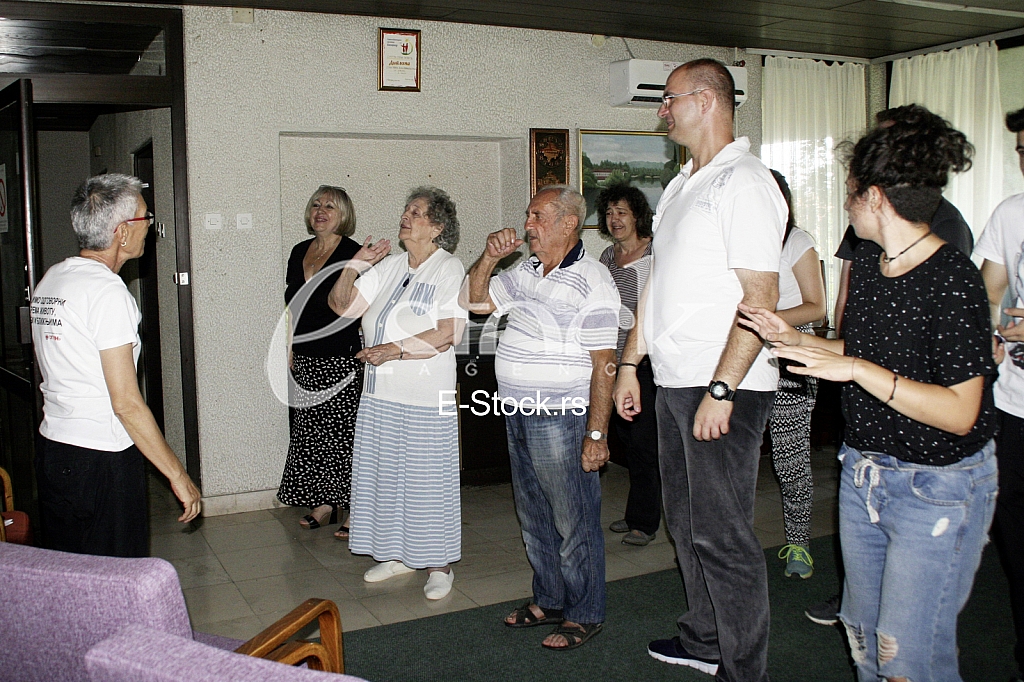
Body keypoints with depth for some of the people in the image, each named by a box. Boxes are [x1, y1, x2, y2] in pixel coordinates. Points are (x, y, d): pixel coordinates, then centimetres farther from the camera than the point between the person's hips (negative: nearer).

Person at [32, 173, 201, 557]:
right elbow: (126, 403, -20)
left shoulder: (49, 280, 9)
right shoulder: (106, 290, -18)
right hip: (103, 460, -9)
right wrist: (178, 475, -15)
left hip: (51, 444, 9)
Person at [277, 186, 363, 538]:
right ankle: (324, 504, 23)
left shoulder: (353, 254, -7)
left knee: (344, 433, -4)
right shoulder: (299, 252, 13)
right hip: (305, 359, 7)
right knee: (310, 431, 10)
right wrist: (289, 348, 18)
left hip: (341, 359, -7)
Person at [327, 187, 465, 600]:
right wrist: (355, 264, -2)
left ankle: (439, 565, 15)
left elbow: (447, 334, -17)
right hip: (380, 393, 7)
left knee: (429, 478, 2)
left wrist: (395, 350, -22)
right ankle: (398, 554, 28)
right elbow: (343, 305, 10)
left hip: (426, 396, -6)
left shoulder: (449, 270, -7)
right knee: (386, 473, 13)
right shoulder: (388, 267, 12)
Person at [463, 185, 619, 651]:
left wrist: (596, 434, -20)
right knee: (534, 518, 19)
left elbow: (603, 364, -18)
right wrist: (490, 257, 2)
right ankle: (548, 601, 35)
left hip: (561, 419, -8)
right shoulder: (525, 272, 10)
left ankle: (584, 615, 20)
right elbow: (476, 302, 18)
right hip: (518, 415, 8)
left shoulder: (591, 281, -15)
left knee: (574, 523, 4)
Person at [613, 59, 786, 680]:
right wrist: (630, 362, 18)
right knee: (686, 522, 18)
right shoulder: (681, 187, 17)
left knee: (722, 536, -1)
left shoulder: (744, 183, -12)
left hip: (723, 392, -9)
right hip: (674, 384, 9)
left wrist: (721, 390, -22)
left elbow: (761, 298, -19)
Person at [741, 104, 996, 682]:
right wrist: (796, 339, 9)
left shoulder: (953, 281, -22)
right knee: (863, 631, 19)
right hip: (864, 472, 8)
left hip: (937, 487, -8)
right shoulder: (867, 262, 4)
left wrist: (856, 369, -29)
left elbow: (960, 413, -25)